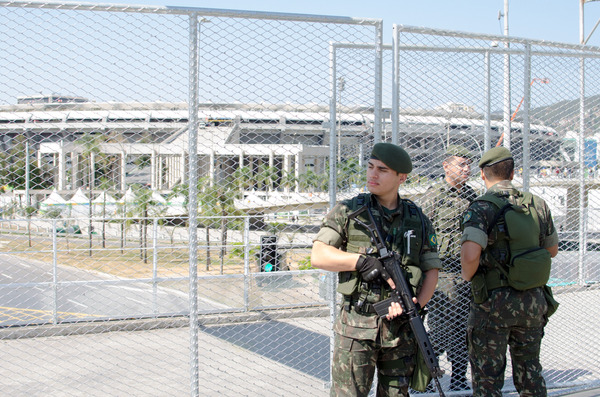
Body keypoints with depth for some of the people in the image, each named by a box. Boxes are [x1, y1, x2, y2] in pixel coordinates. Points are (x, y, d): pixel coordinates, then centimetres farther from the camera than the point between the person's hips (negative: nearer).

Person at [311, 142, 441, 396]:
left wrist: (416, 304, -10)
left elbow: (431, 270, 8)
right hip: (356, 327, -2)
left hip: (401, 326, 3)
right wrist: (360, 260, -20)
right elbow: (318, 256, -6)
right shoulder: (348, 211, 1)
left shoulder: (418, 220, 8)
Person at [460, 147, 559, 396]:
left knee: (487, 376, 6)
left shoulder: (481, 208, -14)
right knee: (530, 372, 18)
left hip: (493, 302, -5)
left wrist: (468, 277, -8)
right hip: (533, 301, 5)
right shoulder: (538, 205, 3)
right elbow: (552, 251, 16)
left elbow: (470, 255, -28)